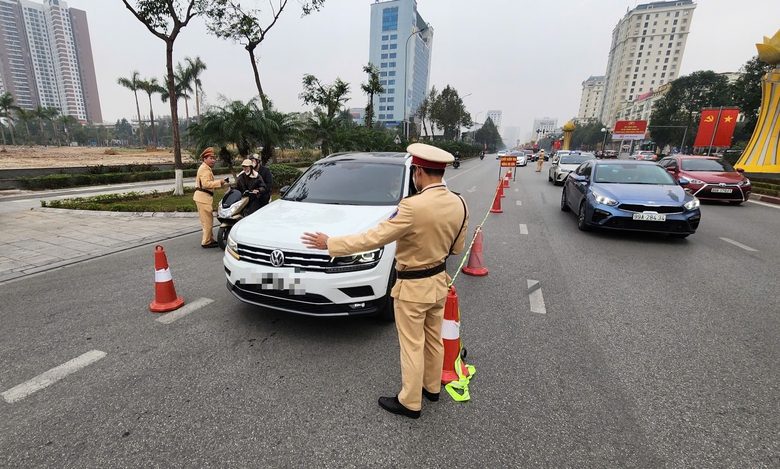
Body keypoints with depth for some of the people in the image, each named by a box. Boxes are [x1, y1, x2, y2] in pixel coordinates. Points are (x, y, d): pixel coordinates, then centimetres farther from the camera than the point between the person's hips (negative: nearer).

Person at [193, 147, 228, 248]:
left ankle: (210, 240, 23)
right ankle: (206, 242, -1)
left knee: (208, 220, 15)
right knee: (207, 220, -6)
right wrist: (219, 182, -21)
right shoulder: (204, 169, -13)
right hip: (203, 197, -11)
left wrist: (219, 183, 14)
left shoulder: (206, 168, 22)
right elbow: (206, 184, -24)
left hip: (204, 197, 11)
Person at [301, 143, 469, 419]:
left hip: (413, 287, -7)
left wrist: (329, 244, -15)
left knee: (412, 347, 10)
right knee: (433, 340, 24)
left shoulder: (413, 207, -29)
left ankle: (410, 402, 30)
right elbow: (457, 247, 6)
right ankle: (432, 387, 45)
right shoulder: (459, 204, -6)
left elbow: (373, 238, -24)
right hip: (439, 281, 8)